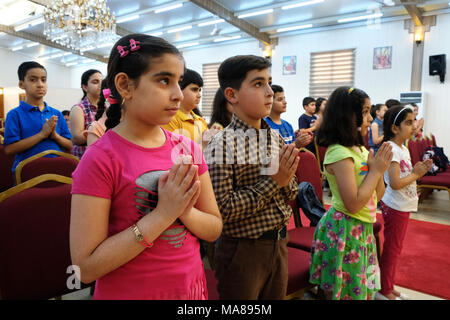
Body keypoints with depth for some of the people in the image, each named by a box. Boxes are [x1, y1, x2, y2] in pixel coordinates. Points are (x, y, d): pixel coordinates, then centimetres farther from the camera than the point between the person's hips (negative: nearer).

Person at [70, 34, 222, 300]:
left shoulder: (188, 150, -5)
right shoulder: (100, 159, -19)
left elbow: (215, 230, -1)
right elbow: (86, 267, -20)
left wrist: (185, 210, -21)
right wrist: (163, 214, -25)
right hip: (129, 291, -4)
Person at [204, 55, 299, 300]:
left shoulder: (275, 137, 2)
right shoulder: (222, 146, -19)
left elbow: (291, 194, 9)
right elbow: (222, 209, -23)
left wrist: (287, 178, -14)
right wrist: (273, 182, -21)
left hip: (279, 244, 7)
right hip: (243, 251, -6)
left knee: (277, 296, 23)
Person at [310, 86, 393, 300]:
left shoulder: (361, 149, 8)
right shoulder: (339, 153, -21)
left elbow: (378, 194, 12)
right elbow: (353, 204, -25)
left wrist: (380, 168, -6)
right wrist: (375, 170, -17)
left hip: (362, 229, 9)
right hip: (344, 231, -9)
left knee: (363, 290, 21)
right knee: (347, 293, 7)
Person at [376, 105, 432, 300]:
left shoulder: (403, 148, 9)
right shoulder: (392, 149, -20)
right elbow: (395, 183, -27)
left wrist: (418, 170, -1)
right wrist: (416, 174, -14)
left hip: (403, 206, 9)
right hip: (395, 207, -9)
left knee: (395, 248, 18)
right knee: (392, 249, 3)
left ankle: (389, 288, 31)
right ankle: (384, 291, 19)